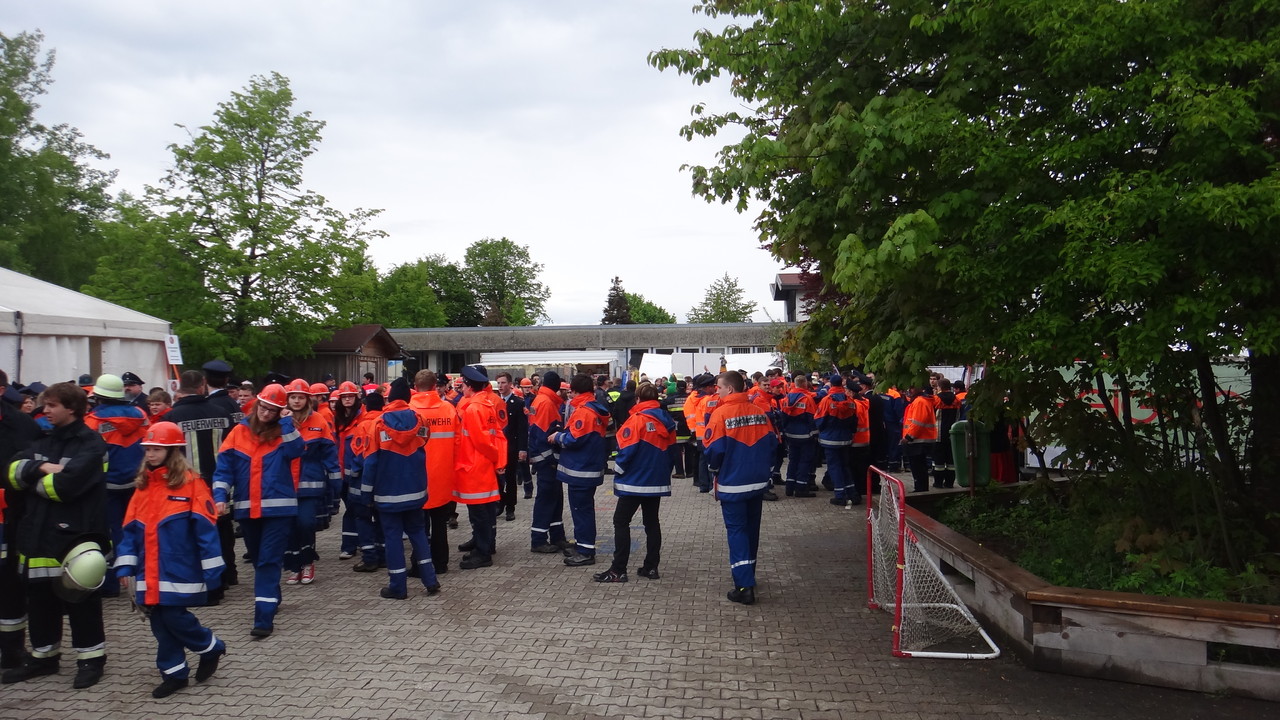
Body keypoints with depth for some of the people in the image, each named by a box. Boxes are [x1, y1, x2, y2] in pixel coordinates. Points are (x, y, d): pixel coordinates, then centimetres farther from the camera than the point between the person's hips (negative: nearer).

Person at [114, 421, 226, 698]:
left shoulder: (190, 483, -10)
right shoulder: (143, 485, 9)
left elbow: (205, 528, -12)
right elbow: (131, 528, 11)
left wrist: (212, 570, -14)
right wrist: (125, 565, 3)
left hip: (178, 572, -6)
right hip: (149, 575, 6)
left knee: (175, 618, -5)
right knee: (159, 622, 10)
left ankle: (211, 648, 21)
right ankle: (174, 673, 23)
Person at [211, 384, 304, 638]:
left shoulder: (283, 431, 1)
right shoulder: (240, 431, 4)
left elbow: (296, 451, -19)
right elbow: (225, 467, 2)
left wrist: (287, 423, -18)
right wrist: (220, 495, -10)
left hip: (277, 507, -3)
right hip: (247, 508, 4)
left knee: (269, 561, -8)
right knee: (258, 559, 18)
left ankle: (264, 617, -10)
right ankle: (271, 599, 38)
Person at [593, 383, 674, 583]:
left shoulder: (637, 420, -14)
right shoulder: (667, 421, 7)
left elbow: (627, 450, -17)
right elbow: (671, 450, 12)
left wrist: (618, 470, -1)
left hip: (634, 481, -7)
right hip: (658, 482, 7)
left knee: (621, 522, -2)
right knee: (652, 522, 13)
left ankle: (618, 570, -3)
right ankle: (651, 566, 15)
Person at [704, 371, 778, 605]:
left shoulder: (721, 414, -15)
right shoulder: (759, 413, 0)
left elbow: (714, 450, -16)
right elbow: (771, 443, 3)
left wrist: (715, 468, 4)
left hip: (732, 484, -5)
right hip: (758, 482, 5)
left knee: (736, 531, 0)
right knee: (751, 529, 18)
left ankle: (744, 586, -5)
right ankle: (747, 575, 32)